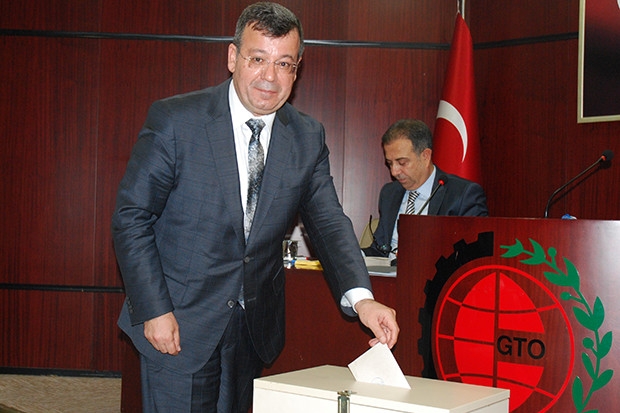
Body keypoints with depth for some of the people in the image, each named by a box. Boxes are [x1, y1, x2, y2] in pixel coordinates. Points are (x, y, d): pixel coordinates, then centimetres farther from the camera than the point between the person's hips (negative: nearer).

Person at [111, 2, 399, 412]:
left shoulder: (308, 138, 1)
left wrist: (361, 297, -19)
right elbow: (131, 217, -8)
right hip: (179, 323, -4)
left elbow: (328, 222, -1)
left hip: (254, 328, 4)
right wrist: (154, 311, -15)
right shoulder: (174, 120, -11)